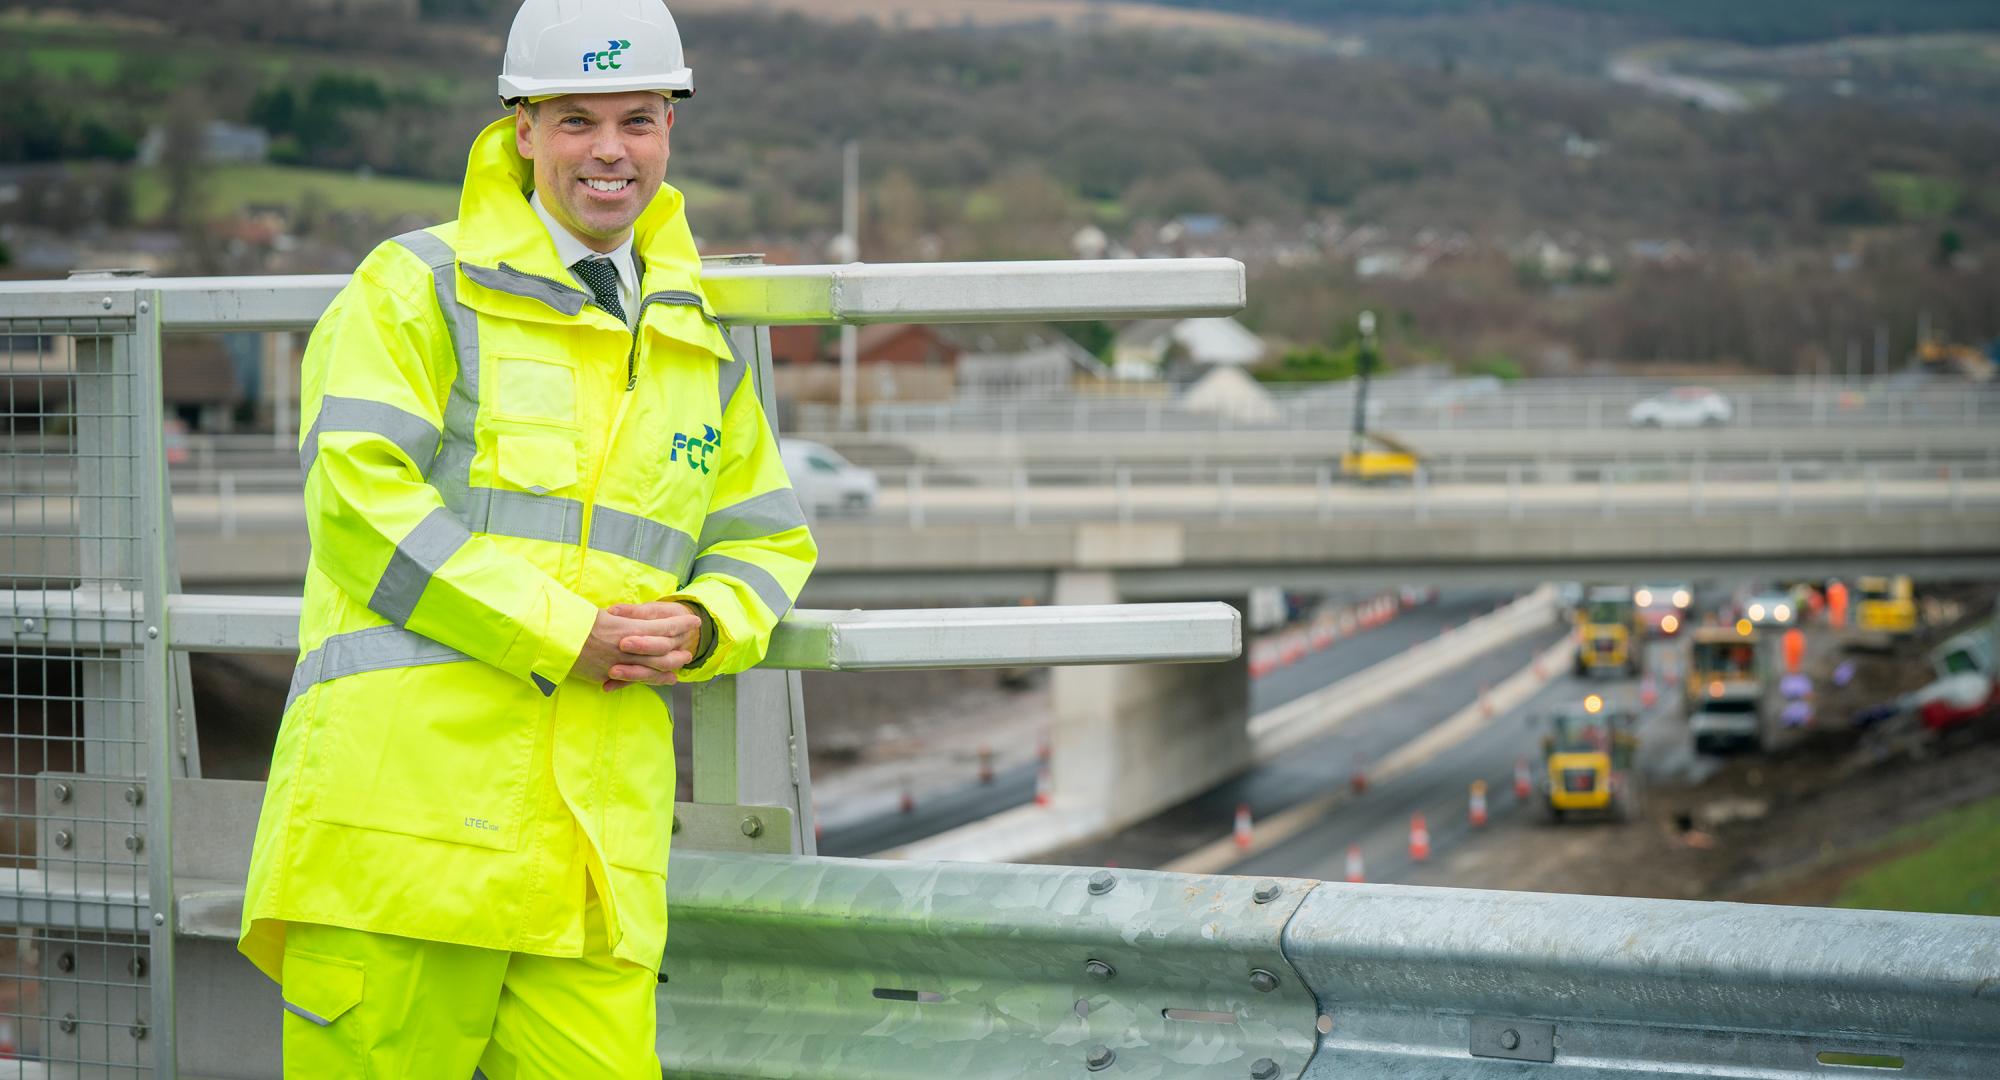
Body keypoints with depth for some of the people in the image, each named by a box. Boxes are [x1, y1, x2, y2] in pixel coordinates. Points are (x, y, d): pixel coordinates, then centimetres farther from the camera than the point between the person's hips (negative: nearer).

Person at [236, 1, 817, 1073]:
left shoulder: (697, 349, 22)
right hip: (403, 780, -5)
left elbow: (765, 541, 28)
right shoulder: (420, 290, 4)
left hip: (599, 813, 5)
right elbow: (360, 494, -8)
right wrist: (563, 636, -12)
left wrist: (702, 627, 3)